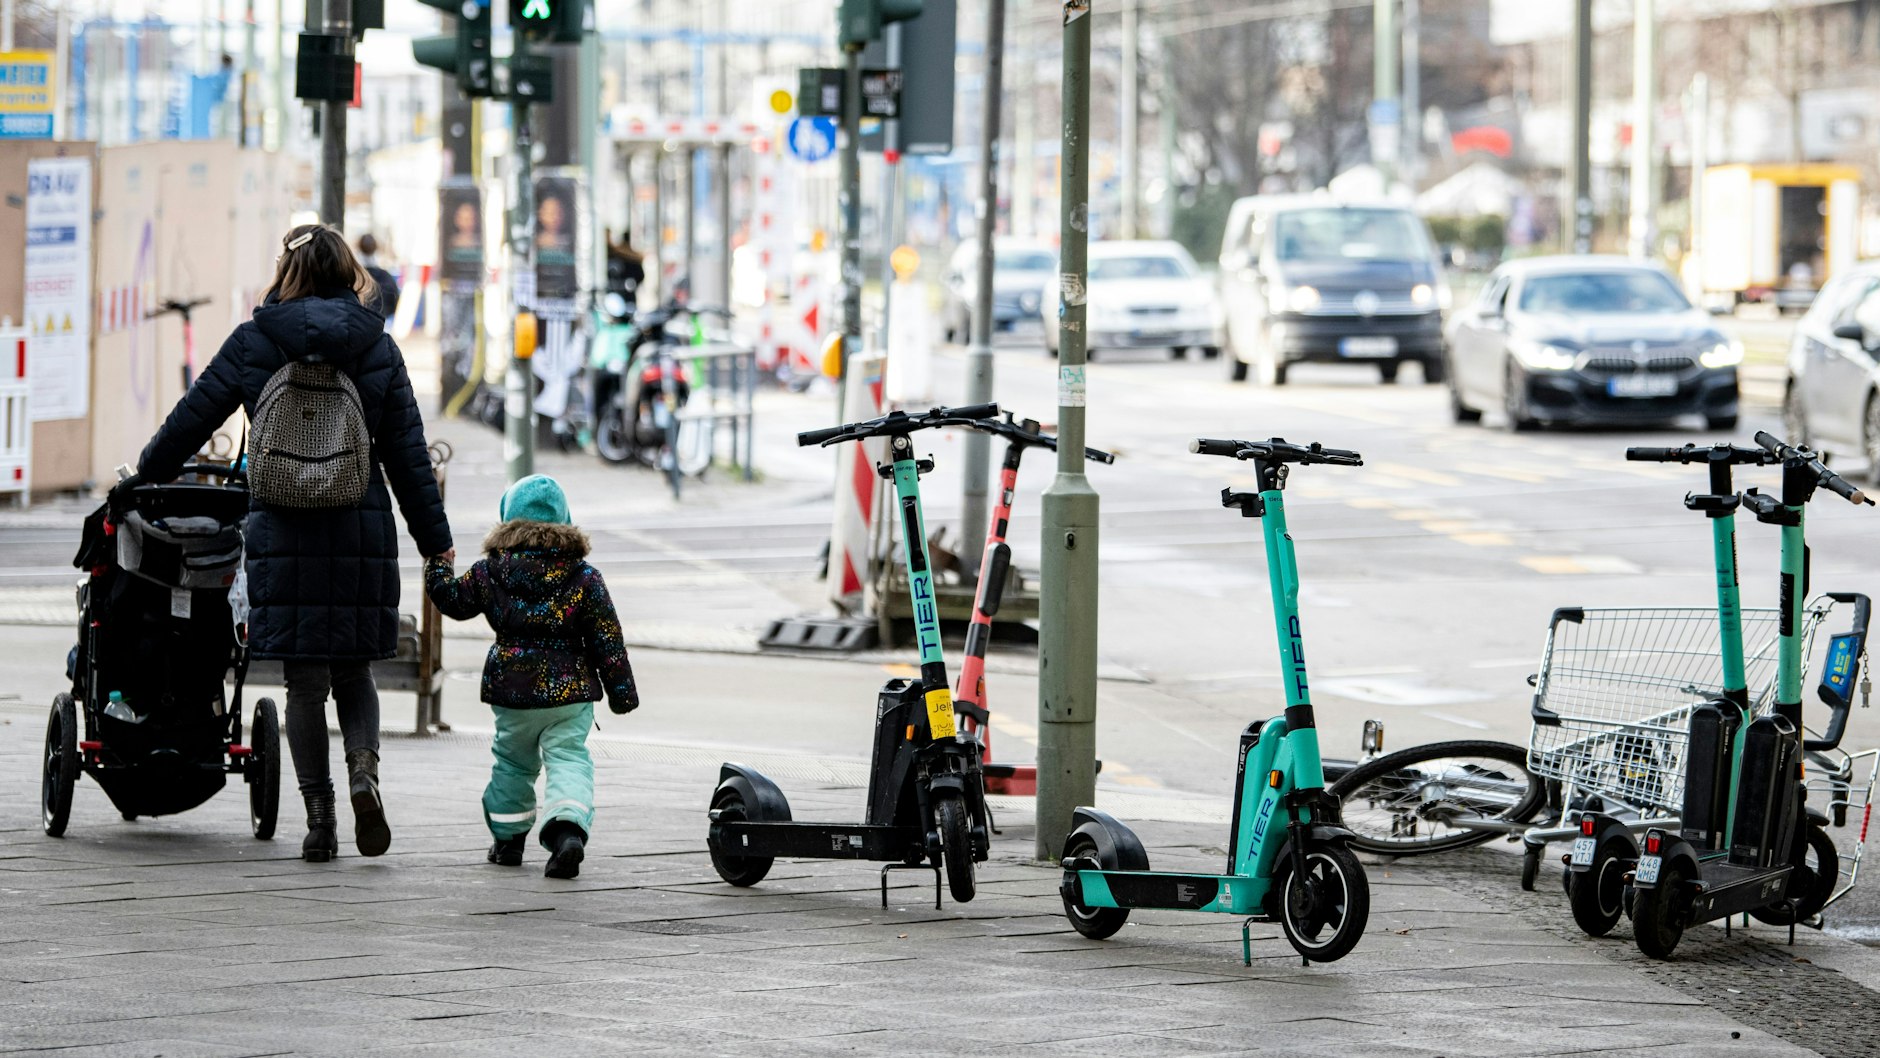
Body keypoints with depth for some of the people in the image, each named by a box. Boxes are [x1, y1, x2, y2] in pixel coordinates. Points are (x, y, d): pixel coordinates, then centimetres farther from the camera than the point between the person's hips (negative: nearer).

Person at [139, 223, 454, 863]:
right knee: (353, 671, 14)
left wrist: (147, 474, 25)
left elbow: (192, 418, 7)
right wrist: (435, 541, 8)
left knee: (305, 680, 6)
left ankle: (319, 816, 3)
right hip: (363, 531, 1)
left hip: (283, 530, -1)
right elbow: (407, 454, 3)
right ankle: (364, 767, -13)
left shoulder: (253, 343, 0)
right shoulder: (377, 347, 3)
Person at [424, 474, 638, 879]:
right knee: (569, 759, -2)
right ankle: (568, 827, -27)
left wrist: (438, 564, 29)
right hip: (570, 693, -1)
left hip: (512, 691, 1)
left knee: (513, 762, 19)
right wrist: (621, 690, 6)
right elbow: (607, 640, -2)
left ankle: (508, 839, 31)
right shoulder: (584, 578, -4)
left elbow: (452, 599, 11)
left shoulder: (489, 572, -3)